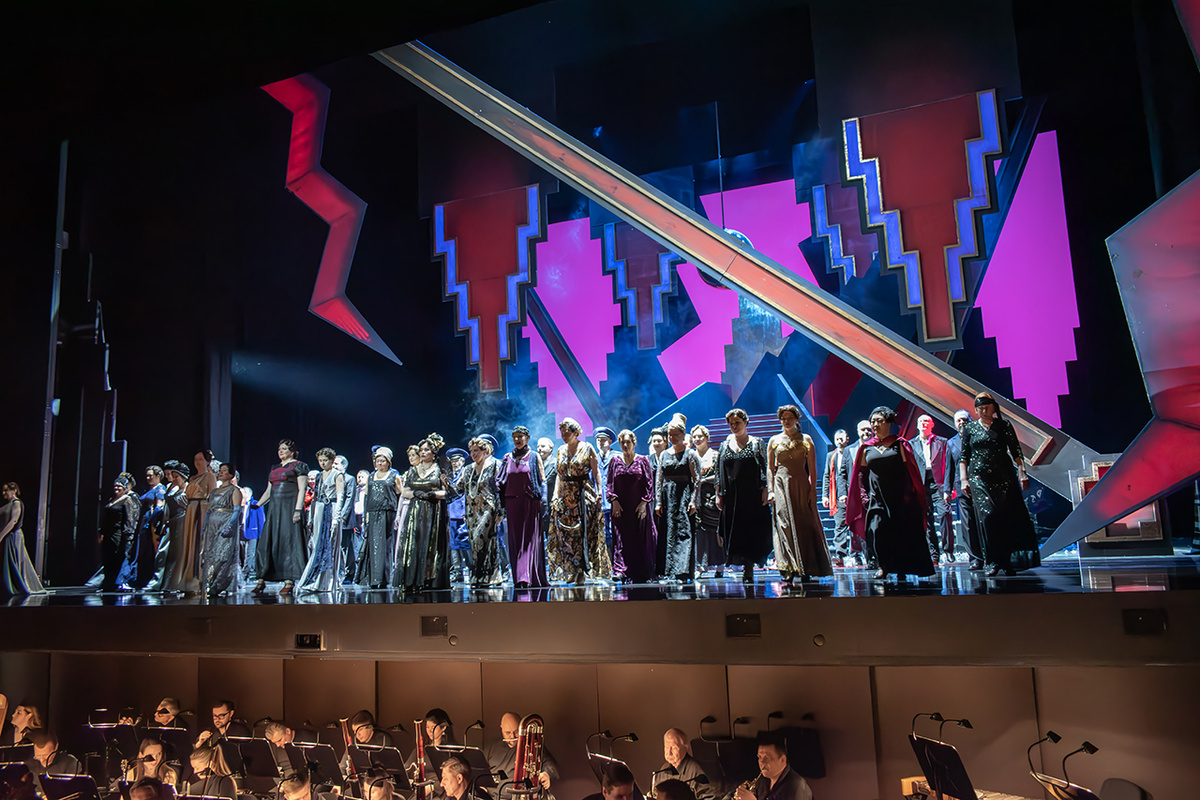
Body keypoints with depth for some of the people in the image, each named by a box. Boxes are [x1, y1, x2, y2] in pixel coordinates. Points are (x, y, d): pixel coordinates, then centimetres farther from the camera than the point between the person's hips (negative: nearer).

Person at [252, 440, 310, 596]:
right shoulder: (274, 468, 21)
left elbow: (302, 489, -8)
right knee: (266, 542, 2)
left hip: (289, 507, -7)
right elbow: (268, 491, 23)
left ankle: (289, 581, -5)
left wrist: (298, 509, -17)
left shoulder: (298, 466, 0)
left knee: (288, 541, -8)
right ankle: (262, 581, 6)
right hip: (274, 509, 7)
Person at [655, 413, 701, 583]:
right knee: (668, 533, 5)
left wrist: (693, 501, -13)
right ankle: (669, 570, 10)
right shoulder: (664, 454, 13)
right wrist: (658, 502, 6)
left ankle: (681, 572, -8)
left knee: (683, 532, -8)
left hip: (684, 496, -5)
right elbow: (658, 479, 12)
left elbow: (697, 479, -5)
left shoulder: (690, 454, -1)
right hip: (667, 496, 5)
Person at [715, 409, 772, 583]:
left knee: (752, 532, -6)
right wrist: (718, 495, 6)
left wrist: (765, 491, -9)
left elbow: (765, 469, 1)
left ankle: (748, 570, 0)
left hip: (752, 496, -3)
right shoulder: (724, 445, 12)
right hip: (731, 496, 3)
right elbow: (719, 473, 11)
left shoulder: (756, 443, 4)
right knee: (734, 533, 2)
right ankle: (748, 567, 13)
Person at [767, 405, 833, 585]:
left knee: (805, 525, -1)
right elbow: (770, 469, 8)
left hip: (802, 486, 0)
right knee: (784, 524, -6)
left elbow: (812, 469, 3)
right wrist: (770, 490, -1)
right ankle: (789, 570, -6)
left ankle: (806, 569, 6)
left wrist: (812, 490, -5)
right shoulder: (774, 441, 9)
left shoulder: (806, 440, 6)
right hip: (781, 485, 0)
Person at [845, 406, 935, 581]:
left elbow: (911, 472, 3)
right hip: (876, 499, 1)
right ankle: (885, 565, 7)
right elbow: (861, 475, 12)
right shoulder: (867, 448, 10)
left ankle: (901, 568, 16)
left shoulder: (899, 444, 5)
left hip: (899, 499, -1)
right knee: (876, 531, -12)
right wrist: (865, 497, 3)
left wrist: (911, 497, -3)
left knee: (902, 533, -1)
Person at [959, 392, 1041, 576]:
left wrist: (1022, 473, -5)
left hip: (1004, 477, 1)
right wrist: (963, 479, 1)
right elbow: (964, 456, 9)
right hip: (979, 478, 0)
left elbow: (1016, 451, 5)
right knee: (987, 516, -13)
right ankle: (994, 562, -7)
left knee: (1008, 517, -3)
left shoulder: (1004, 425, 8)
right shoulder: (970, 429, 9)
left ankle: (1008, 562, 7)